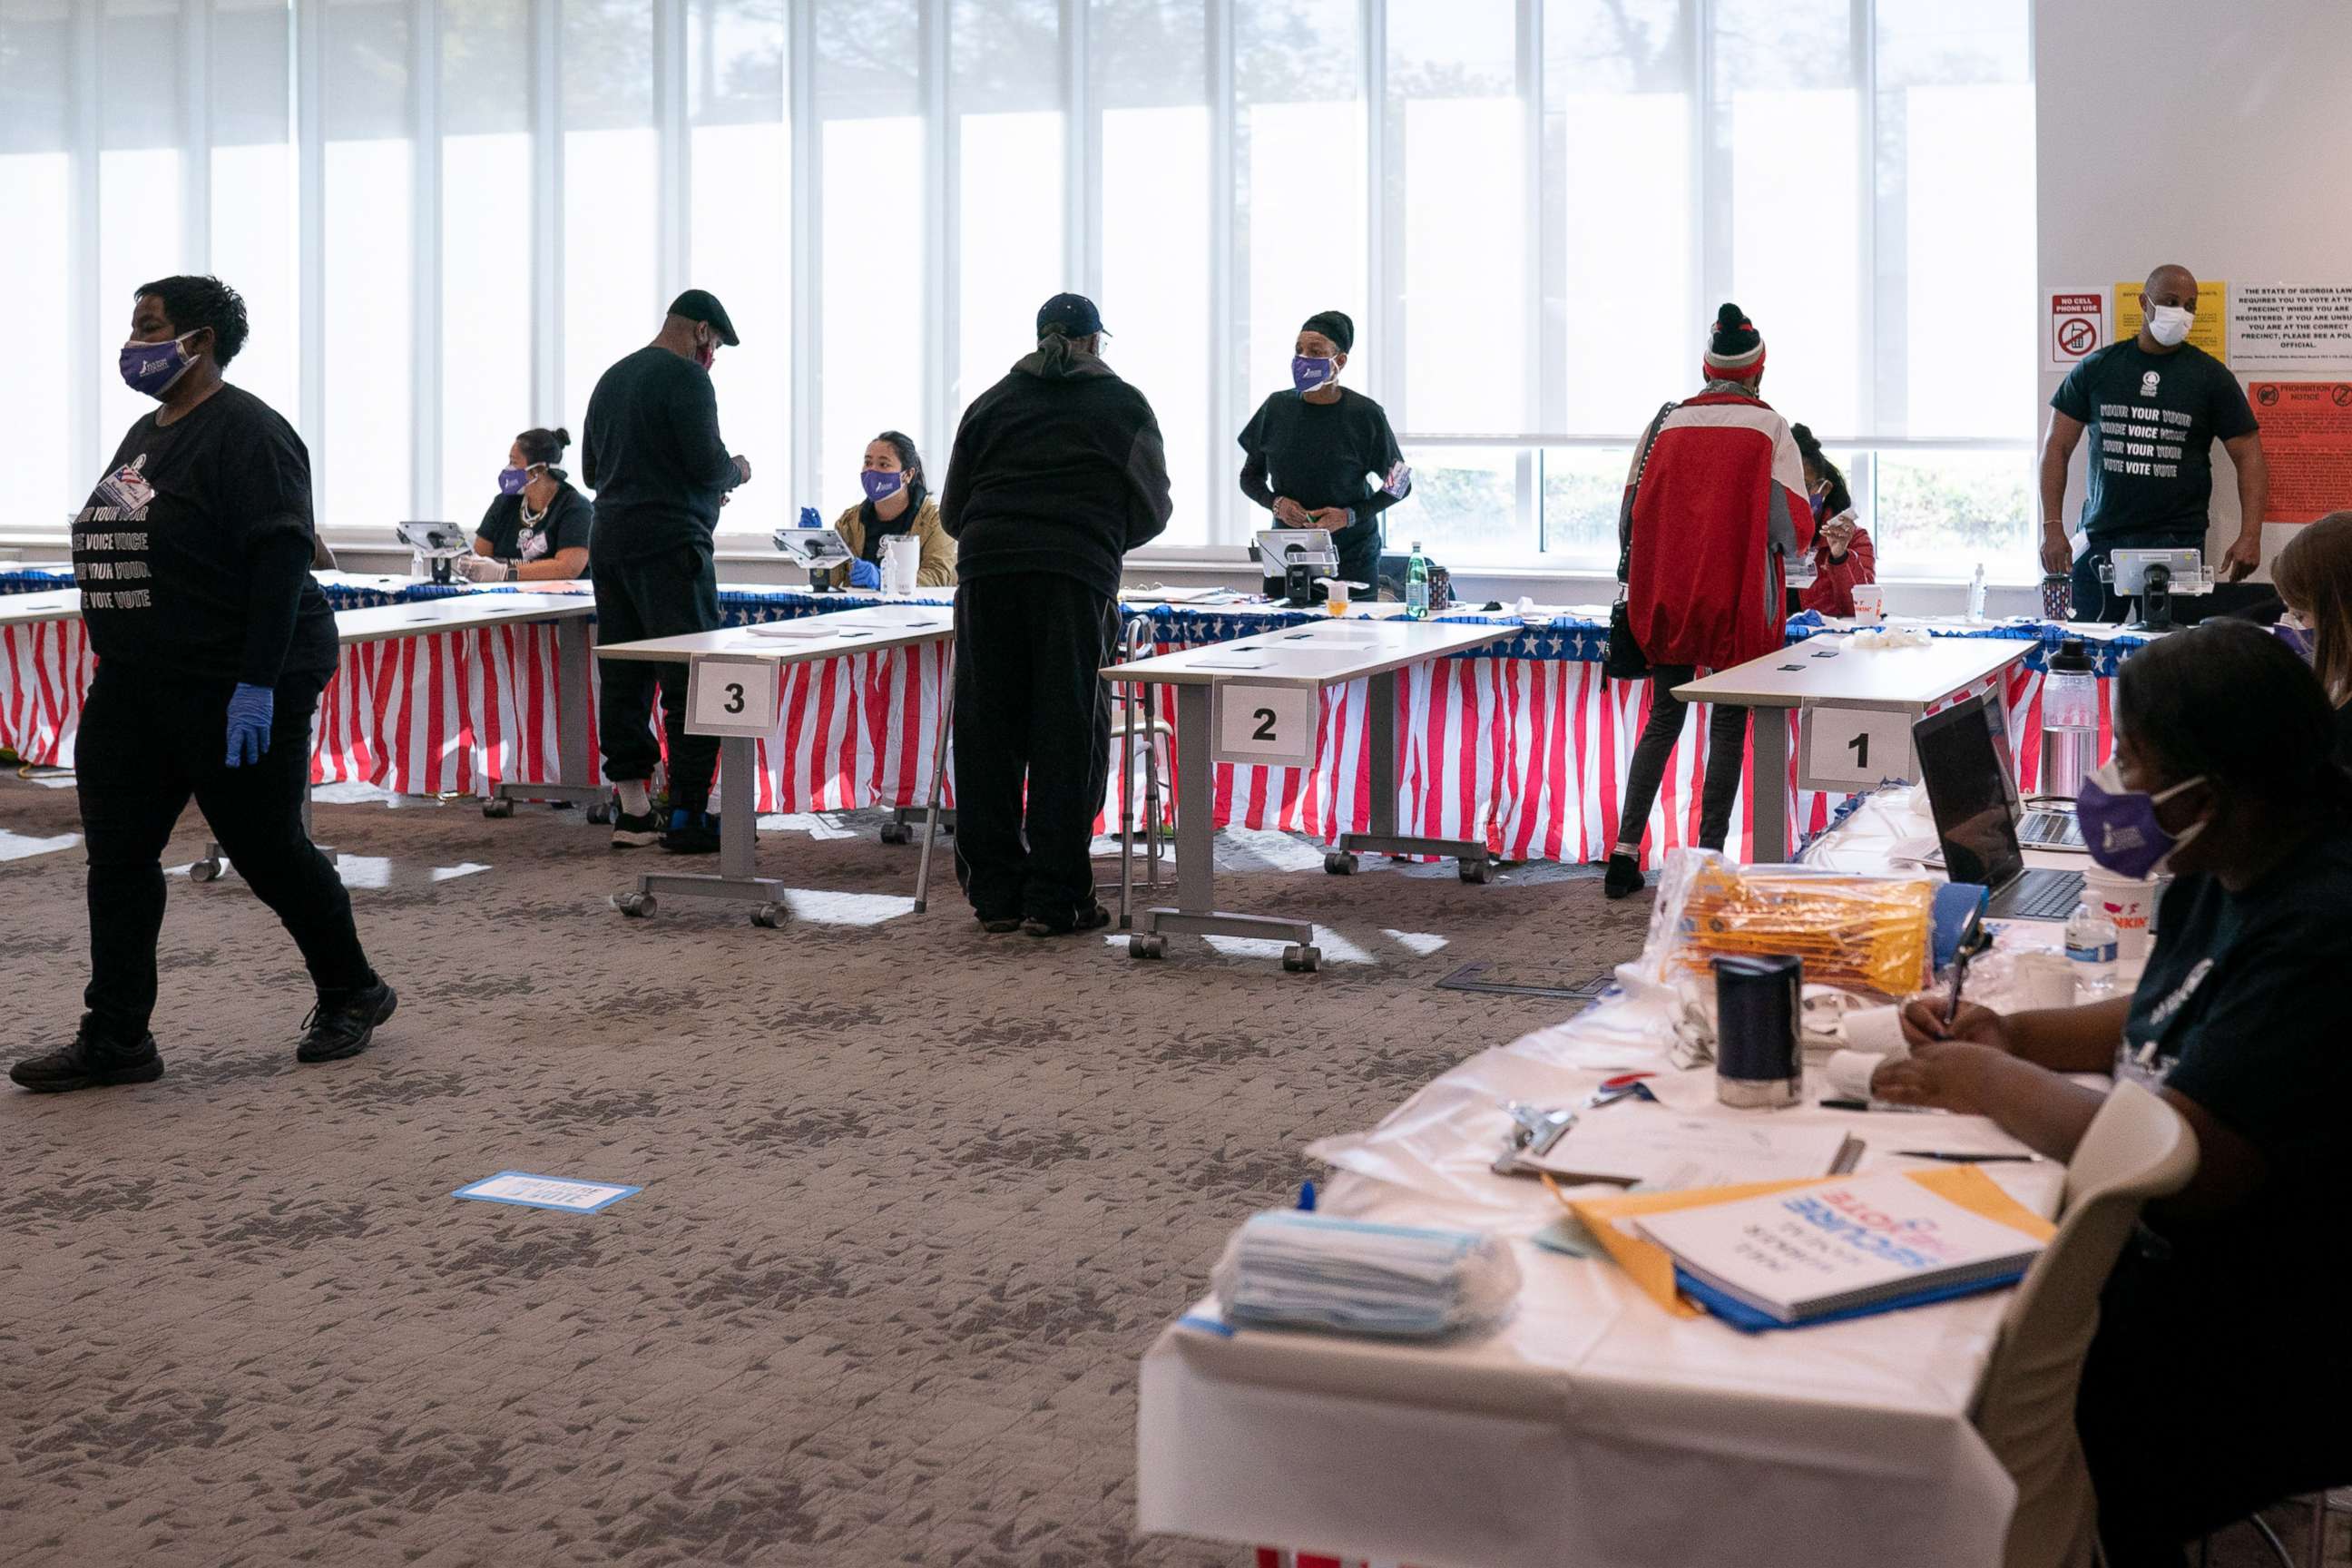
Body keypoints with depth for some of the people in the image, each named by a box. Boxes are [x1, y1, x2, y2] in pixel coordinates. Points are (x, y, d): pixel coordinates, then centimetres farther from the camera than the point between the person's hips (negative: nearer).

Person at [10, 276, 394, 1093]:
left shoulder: (246, 434, -14)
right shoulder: (145, 434, 14)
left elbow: (280, 559, -21)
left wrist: (257, 686, -26)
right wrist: (121, 666, 18)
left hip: (234, 688, -9)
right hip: (136, 686, 9)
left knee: (268, 851, 1)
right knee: (117, 854, 3)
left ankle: (352, 994, 22)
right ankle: (115, 1039, 7)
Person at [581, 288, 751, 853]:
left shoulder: (611, 379, 18)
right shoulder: (687, 378, -8)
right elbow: (707, 462, -16)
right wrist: (736, 471, 7)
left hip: (610, 541, 8)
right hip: (671, 546, -8)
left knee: (622, 679, 7)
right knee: (690, 679, -5)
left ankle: (632, 812, 9)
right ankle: (688, 815, -6)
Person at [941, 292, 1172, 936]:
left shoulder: (992, 401, 19)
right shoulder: (1123, 405, 14)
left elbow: (952, 510, 21)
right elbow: (1152, 509, 15)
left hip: (986, 568, 3)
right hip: (1076, 572, -2)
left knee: (987, 731, 7)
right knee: (1067, 732, 1)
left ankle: (994, 893, 11)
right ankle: (1054, 898, 1)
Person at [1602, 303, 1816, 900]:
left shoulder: (1667, 421, 2)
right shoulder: (1771, 429, -5)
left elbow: (1630, 518, 4)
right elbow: (1790, 526, -9)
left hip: (1665, 598, 3)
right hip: (1740, 603, -3)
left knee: (1663, 717, 13)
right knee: (1729, 724, 5)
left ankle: (1625, 851, 6)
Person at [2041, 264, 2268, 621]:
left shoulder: (2210, 376, 5)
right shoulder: (2097, 368, 7)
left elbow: (2249, 457, 4)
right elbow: (2057, 447, 7)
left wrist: (2250, 536, -9)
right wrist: (2053, 528, -3)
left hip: (2176, 542, -1)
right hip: (2100, 541, 1)